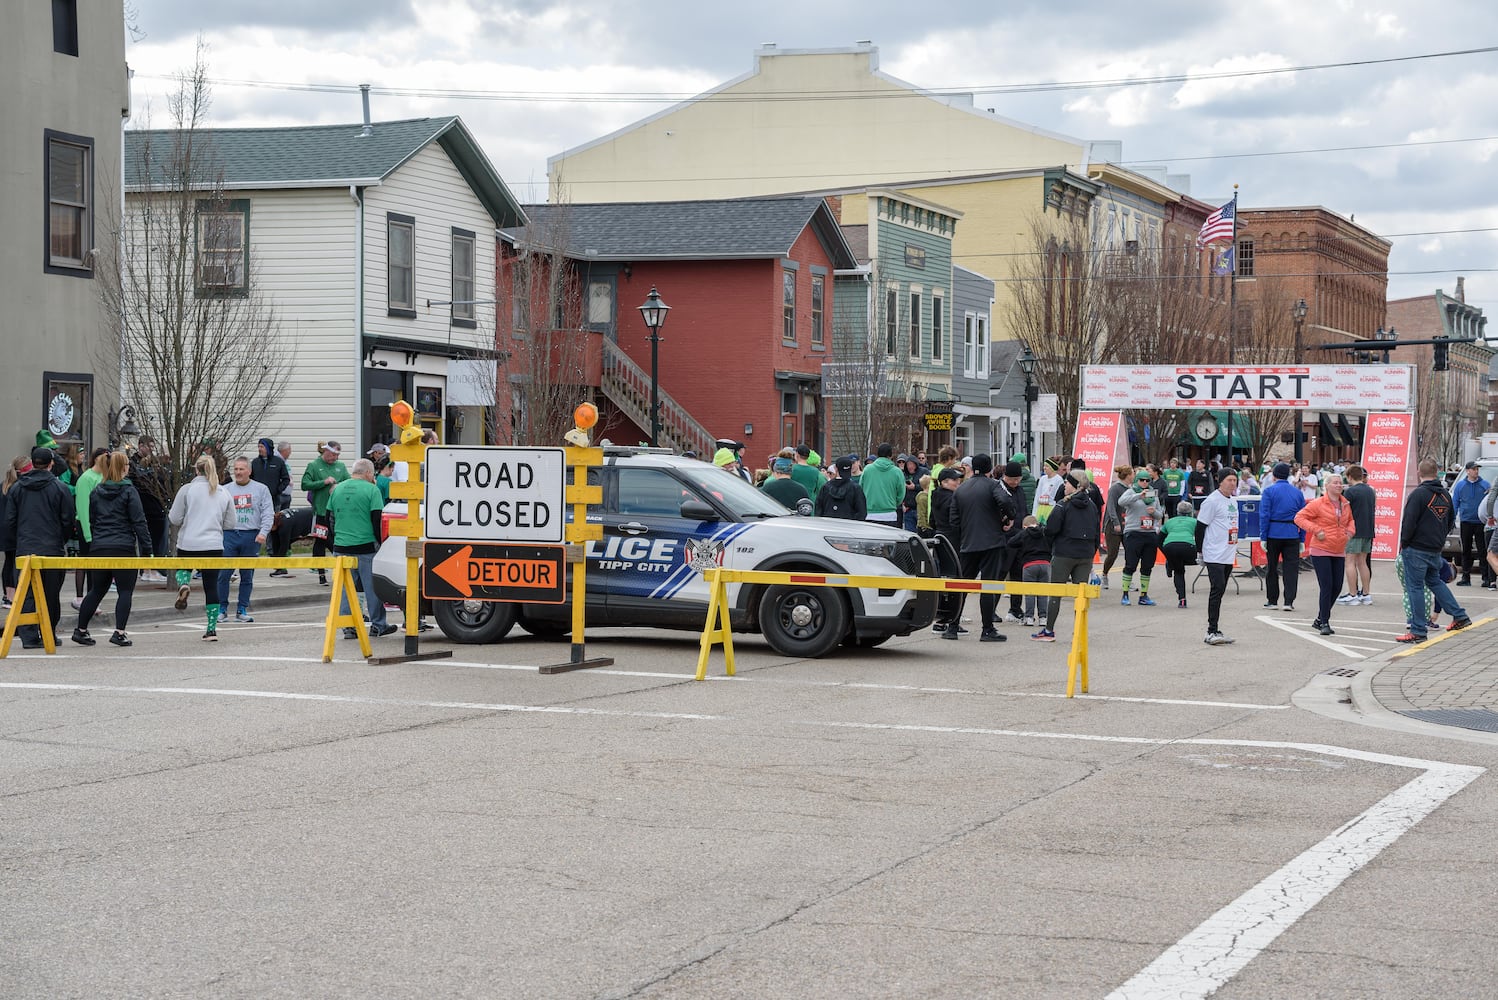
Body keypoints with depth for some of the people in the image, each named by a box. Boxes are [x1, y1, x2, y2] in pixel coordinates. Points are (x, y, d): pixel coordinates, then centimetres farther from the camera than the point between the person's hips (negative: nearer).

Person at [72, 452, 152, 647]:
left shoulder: (96, 492, 10)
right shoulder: (128, 491, -6)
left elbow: (92, 521, 16)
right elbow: (139, 522, -8)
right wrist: (146, 549, -6)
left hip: (99, 549, 6)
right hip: (124, 549, -6)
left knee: (97, 590, 15)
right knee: (125, 591, 0)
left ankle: (81, 630, 18)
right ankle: (119, 632, -8)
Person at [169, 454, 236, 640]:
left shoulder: (187, 489, -4)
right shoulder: (224, 493, 5)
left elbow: (175, 518, -4)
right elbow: (230, 524, 9)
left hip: (188, 545, -1)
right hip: (214, 546, 1)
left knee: (183, 568, 28)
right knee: (211, 587, 8)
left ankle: (183, 585, -7)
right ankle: (212, 629, 7)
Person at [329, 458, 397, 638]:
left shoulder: (337, 490, 10)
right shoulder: (371, 490, -6)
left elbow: (330, 519, 15)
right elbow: (377, 520, -10)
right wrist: (381, 543, -1)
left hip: (341, 547, 4)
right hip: (366, 547, -4)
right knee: (372, 586, 6)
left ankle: (348, 627, 7)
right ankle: (377, 625, 12)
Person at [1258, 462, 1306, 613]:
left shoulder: (1269, 491, -3)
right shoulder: (1297, 492, 7)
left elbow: (1264, 515, -8)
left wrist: (1263, 537, -6)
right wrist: (1302, 540, 12)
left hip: (1274, 534, -2)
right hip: (1292, 535, 2)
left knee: (1272, 567, 9)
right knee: (1291, 567, 3)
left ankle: (1272, 601, 15)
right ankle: (1289, 601, -4)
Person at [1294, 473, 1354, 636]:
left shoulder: (1345, 504, 10)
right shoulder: (1318, 504, -9)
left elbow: (1350, 519, 29)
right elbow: (1299, 517, -9)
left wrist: (1350, 530, 8)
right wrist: (1316, 530, -18)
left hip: (1339, 552, 7)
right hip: (1321, 551, -6)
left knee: (1337, 587, 7)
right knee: (1326, 586, -9)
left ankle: (1320, 620, 22)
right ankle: (1324, 623, -1)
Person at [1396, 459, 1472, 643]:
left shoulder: (1418, 494, -15)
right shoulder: (1445, 495, 9)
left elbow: (1409, 522, -18)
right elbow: (1451, 520, 19)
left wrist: (1404, 543, -6)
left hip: (1416, 550, -7)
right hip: (1435, 550, 7)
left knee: (1414, 587, -2)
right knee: (1435, 582, 24)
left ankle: (1418, 631, -2)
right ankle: (1460, 616, 24)